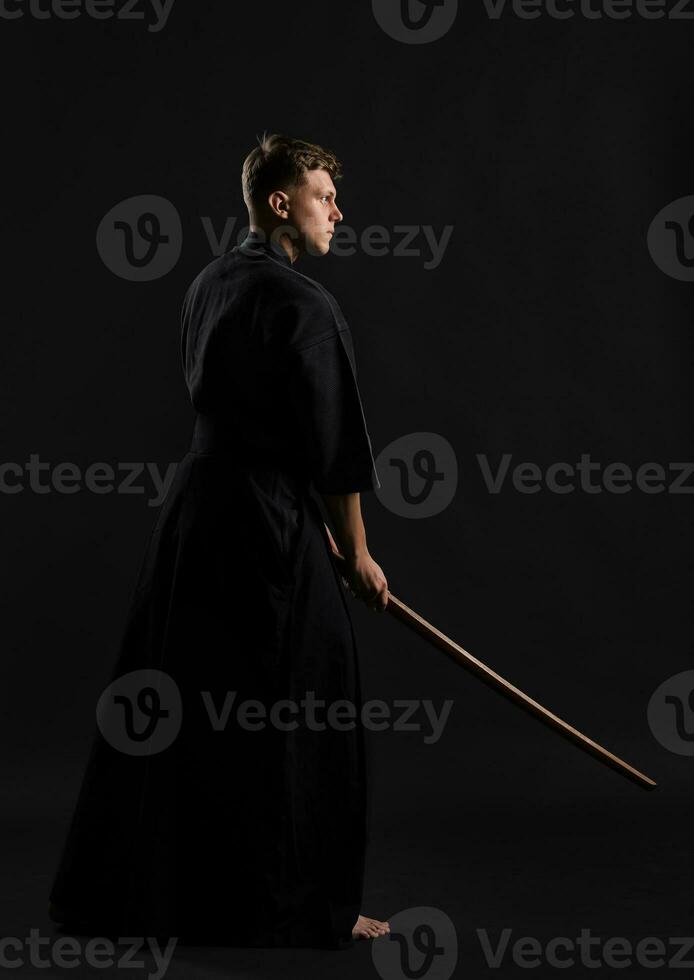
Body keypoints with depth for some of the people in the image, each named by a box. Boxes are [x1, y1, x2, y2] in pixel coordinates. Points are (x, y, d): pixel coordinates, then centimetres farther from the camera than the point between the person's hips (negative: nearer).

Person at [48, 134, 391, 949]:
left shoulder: (208, 286, 12)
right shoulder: (301, 305, -14)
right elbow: (331, 445, -14)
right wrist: (355, 551, -3)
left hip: (193, 509, 9)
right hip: (268, 524, -9)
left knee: (167, 706, 15)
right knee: (299, 721, 3)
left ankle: (116, 890, 26)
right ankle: (304, 906, 13)